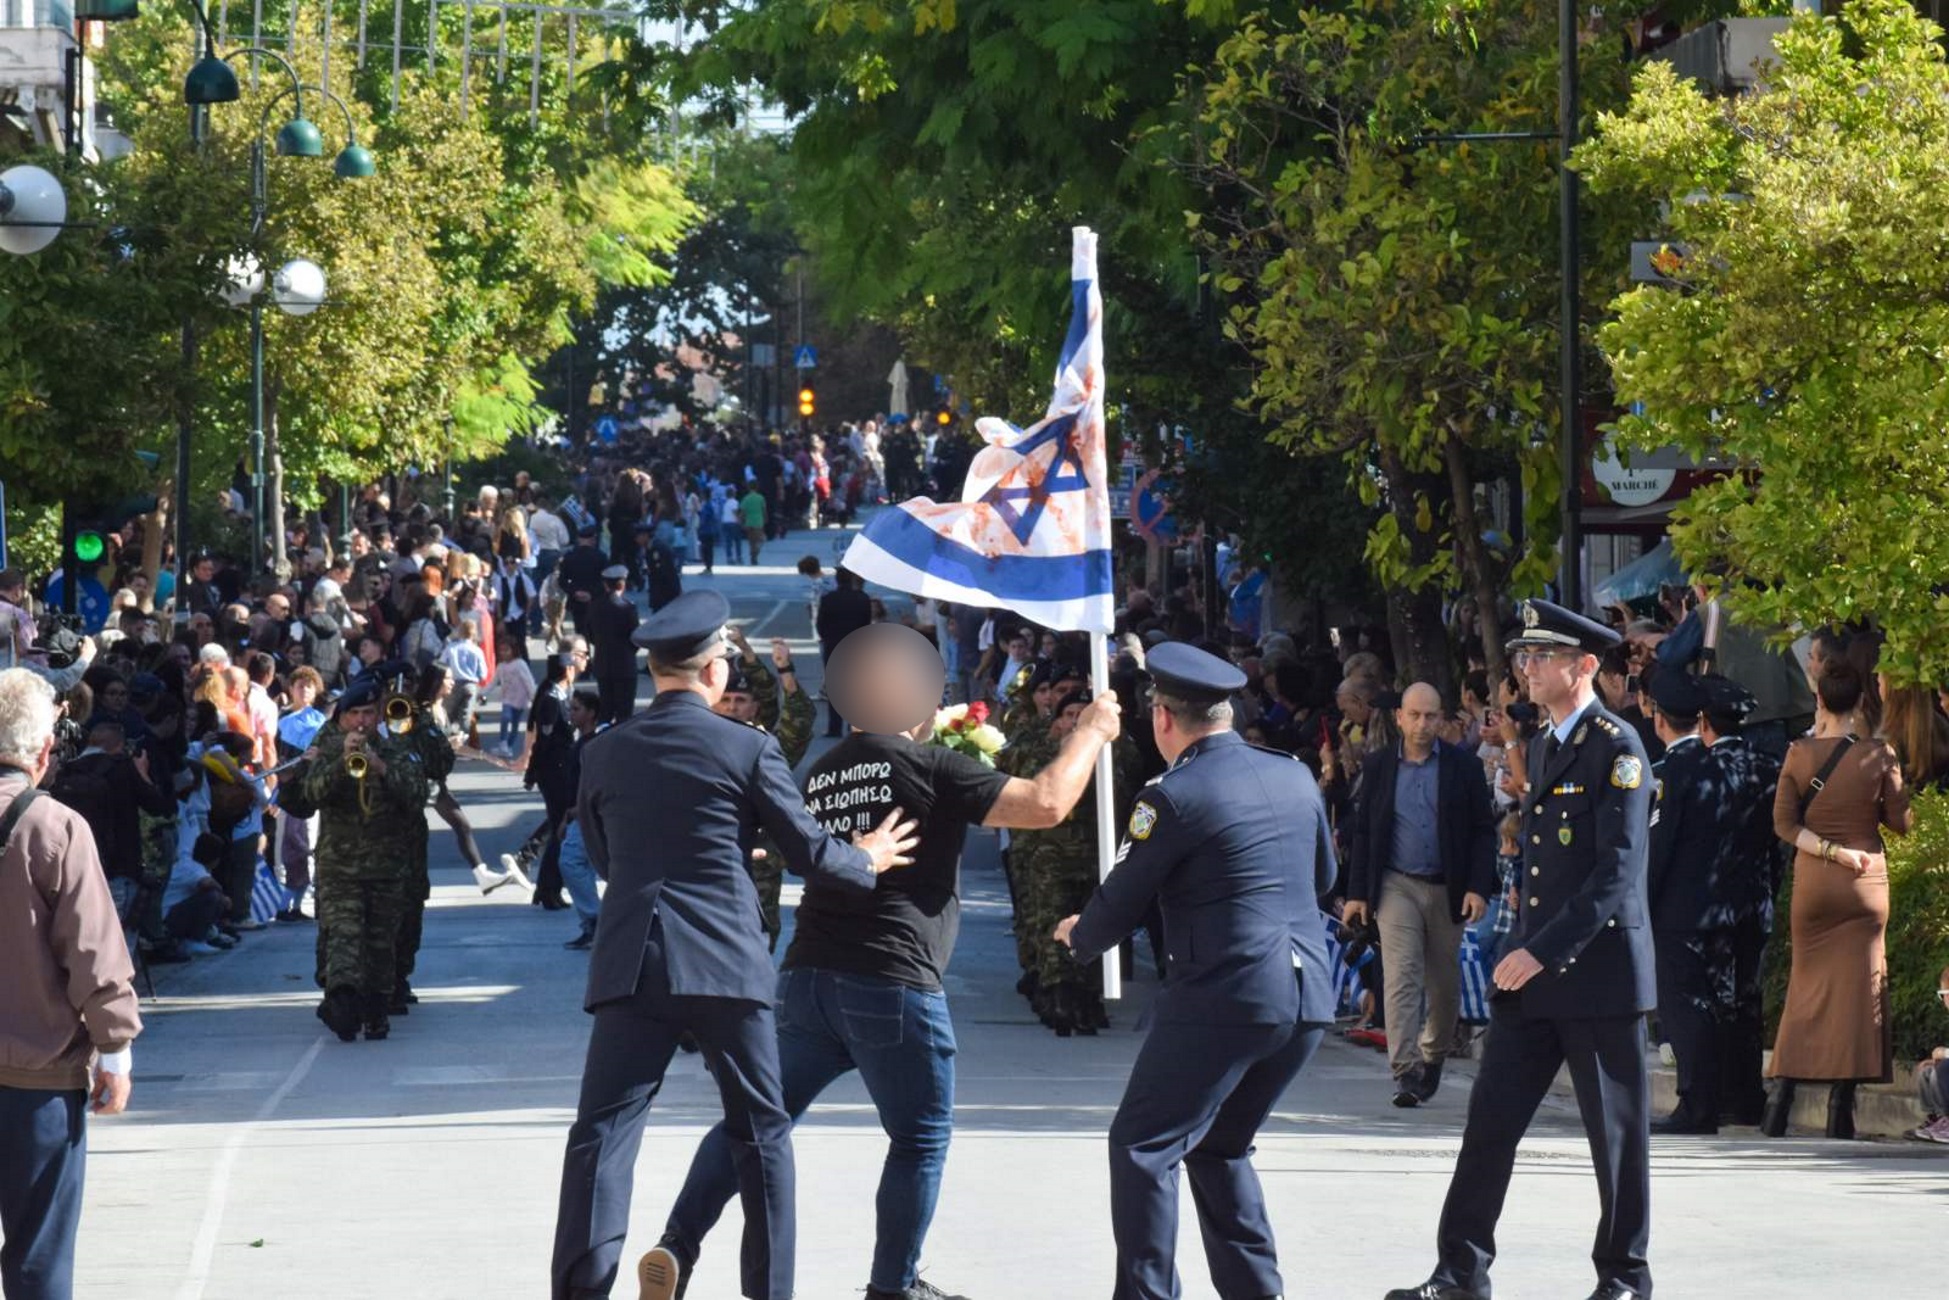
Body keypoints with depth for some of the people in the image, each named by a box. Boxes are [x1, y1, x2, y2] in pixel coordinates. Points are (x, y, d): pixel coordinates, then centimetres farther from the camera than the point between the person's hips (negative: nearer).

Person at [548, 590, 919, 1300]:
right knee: (762, 1132, 12)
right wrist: (867, 861, 25)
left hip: (631, 965, 1)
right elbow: (807, 849, 5)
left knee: (603, 1130, -3)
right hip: (726, 961, -1)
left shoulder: (603, 753, 6)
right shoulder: (749, 749, -2)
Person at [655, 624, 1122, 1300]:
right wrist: (1091, 733, 4)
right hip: (893, 984, -6)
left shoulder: (823, 773, 16)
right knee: (922, 1138, 8)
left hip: (807, 978, 6)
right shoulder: (928, 767, -6)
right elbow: (1046, 803, -12)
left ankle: (678, 1244, 2)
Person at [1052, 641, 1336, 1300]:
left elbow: (1119, 906, -2)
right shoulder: (1294, 776, 9)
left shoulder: (1173, 796, -10)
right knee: (1220, 1146, 22)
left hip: (1221, 999, -7)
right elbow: (1323, 877, 23)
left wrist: (1079, 935, 19)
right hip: (1307, 999, 7)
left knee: (1143, 1148, 0)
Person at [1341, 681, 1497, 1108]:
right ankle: (1405, 1071, -17)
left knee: (1444, 983, 11)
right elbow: (1362, 831, 8)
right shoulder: (1379, 767, 5)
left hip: (1447, 888, 1)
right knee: (1401, 976, -12)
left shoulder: (1463, 766, 1)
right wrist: (1357, 893, 2)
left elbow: (1484, 830, 1)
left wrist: (1478, 888, -9)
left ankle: (1433, 1056, 34)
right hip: (1396, 885, -1)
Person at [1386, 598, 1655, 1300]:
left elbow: (1618, 869, -19)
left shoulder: (1616, 747, -11)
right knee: (1490, 1119, 3)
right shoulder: (1544, 745, 16)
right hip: (1533, 973, 8)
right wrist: (1523, 949, 16)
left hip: (1599, 969, -8)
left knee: (1616, 1131, 2)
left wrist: (1545, 951, -22)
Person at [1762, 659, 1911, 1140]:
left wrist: (1828, 849, -8)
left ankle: (1780, 1103, 5)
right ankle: (1840, 1110, -2)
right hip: (1866, 883, -2)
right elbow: (1899, 821, -2)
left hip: (1812, 882, 2)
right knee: (1857, 986, 3)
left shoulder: (1800, 754, -5)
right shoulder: (1879, 755, -9)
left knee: (1807, 984, 12)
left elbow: (1784, 823, -5)